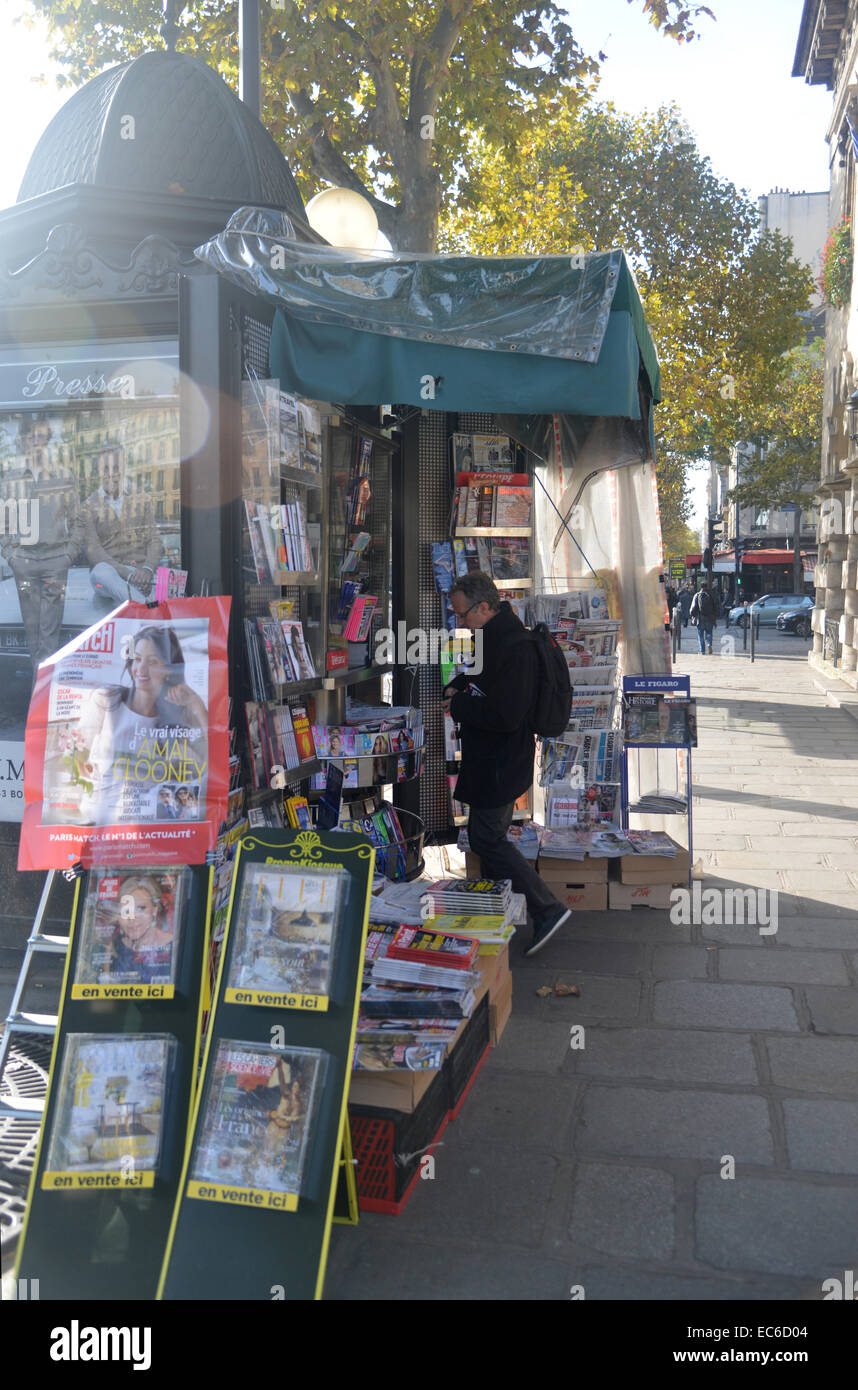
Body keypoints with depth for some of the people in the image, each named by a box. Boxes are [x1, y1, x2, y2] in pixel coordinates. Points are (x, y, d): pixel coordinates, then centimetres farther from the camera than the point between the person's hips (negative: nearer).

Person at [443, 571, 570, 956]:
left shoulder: (515, 649, -25)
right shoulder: (493, 638, 8)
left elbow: (505, 715, -30)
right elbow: (478, 676, 28)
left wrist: (458, 706, -18)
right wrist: (458, 687, 6)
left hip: (501, 764, -11)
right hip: (490, 761, 11)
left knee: (486, 838, -5)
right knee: (490, 836, 19)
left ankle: (547, 909, 2)